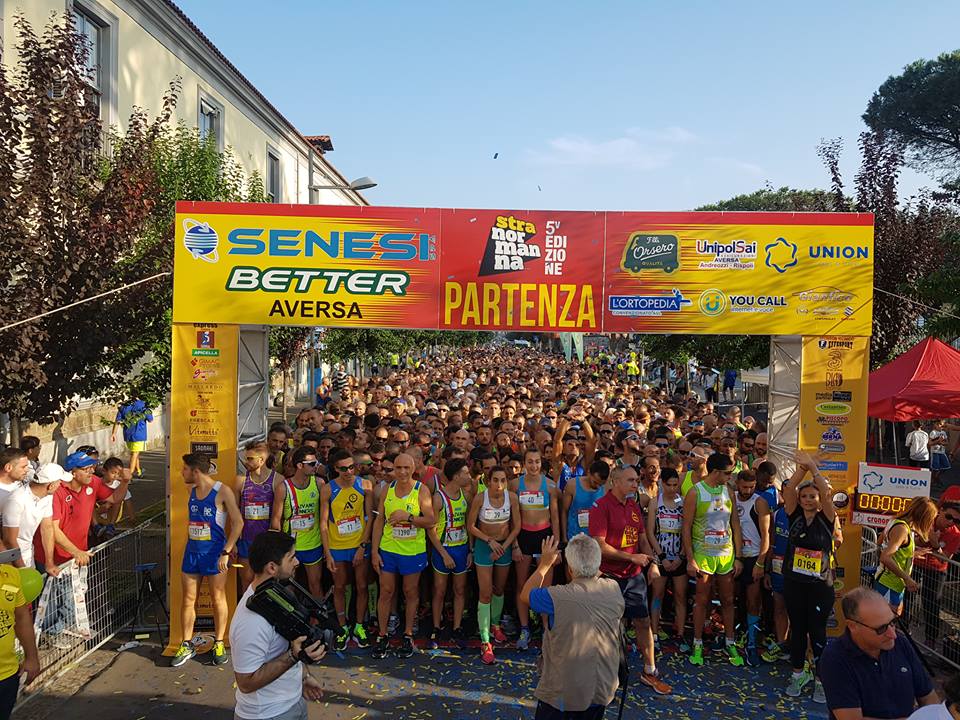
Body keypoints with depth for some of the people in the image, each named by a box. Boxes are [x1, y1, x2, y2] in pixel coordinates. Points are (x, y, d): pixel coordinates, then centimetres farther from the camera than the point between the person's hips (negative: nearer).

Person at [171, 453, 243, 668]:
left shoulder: (223, 491, -14)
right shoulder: (191, 490, 4)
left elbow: (238, 523, -14)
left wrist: (226, 552, -17)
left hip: (214, 551, -5)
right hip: (192, 551, 5)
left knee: (218, 598, 7)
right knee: (188, 599, 9)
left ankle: (219, 644, 20)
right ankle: (187, 645, 22)